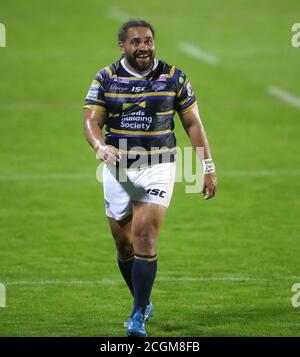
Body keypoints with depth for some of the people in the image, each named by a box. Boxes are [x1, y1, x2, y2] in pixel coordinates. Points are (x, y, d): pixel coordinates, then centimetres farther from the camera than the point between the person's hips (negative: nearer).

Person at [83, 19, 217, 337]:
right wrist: (100, 145, -28)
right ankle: (143, 302, 30)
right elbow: (91, 121, -6)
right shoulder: (106, 78, 0)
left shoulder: (173, 77, 1)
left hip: (157, 168, -2)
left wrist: (208, 167, 3)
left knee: (145, 239, -14)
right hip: (117, 168, 2)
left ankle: (139, 316, -11)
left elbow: (192, 123, 7)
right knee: (124, 243, 8)